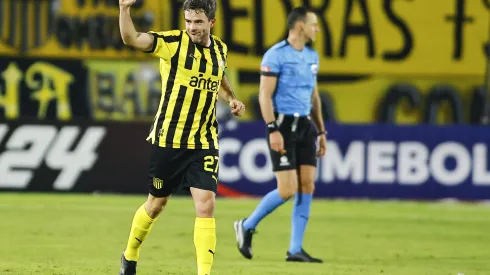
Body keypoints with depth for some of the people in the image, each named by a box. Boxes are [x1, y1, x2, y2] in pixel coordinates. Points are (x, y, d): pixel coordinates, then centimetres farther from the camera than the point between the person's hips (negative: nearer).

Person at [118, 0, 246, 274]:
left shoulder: (220, 49, 5)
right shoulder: (173, 42, -10)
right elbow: (131, 38, -25)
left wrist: (232, 98, 10)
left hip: (204, 143, 3)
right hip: (168, 140, -3)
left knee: (206, 205, -12)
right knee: (157, 203, 12)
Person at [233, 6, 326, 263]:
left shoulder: (312, 56, 13)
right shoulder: (276, 55, -10)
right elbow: (265, 95, -13)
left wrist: (321, 131, 18)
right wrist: (273, 130, -20)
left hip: (305, 126, 7)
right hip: (283, 125, -7)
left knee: (307, 185, -1)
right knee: (287, 190, -11)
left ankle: (295, 250, 4)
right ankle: (247, 226, 11)